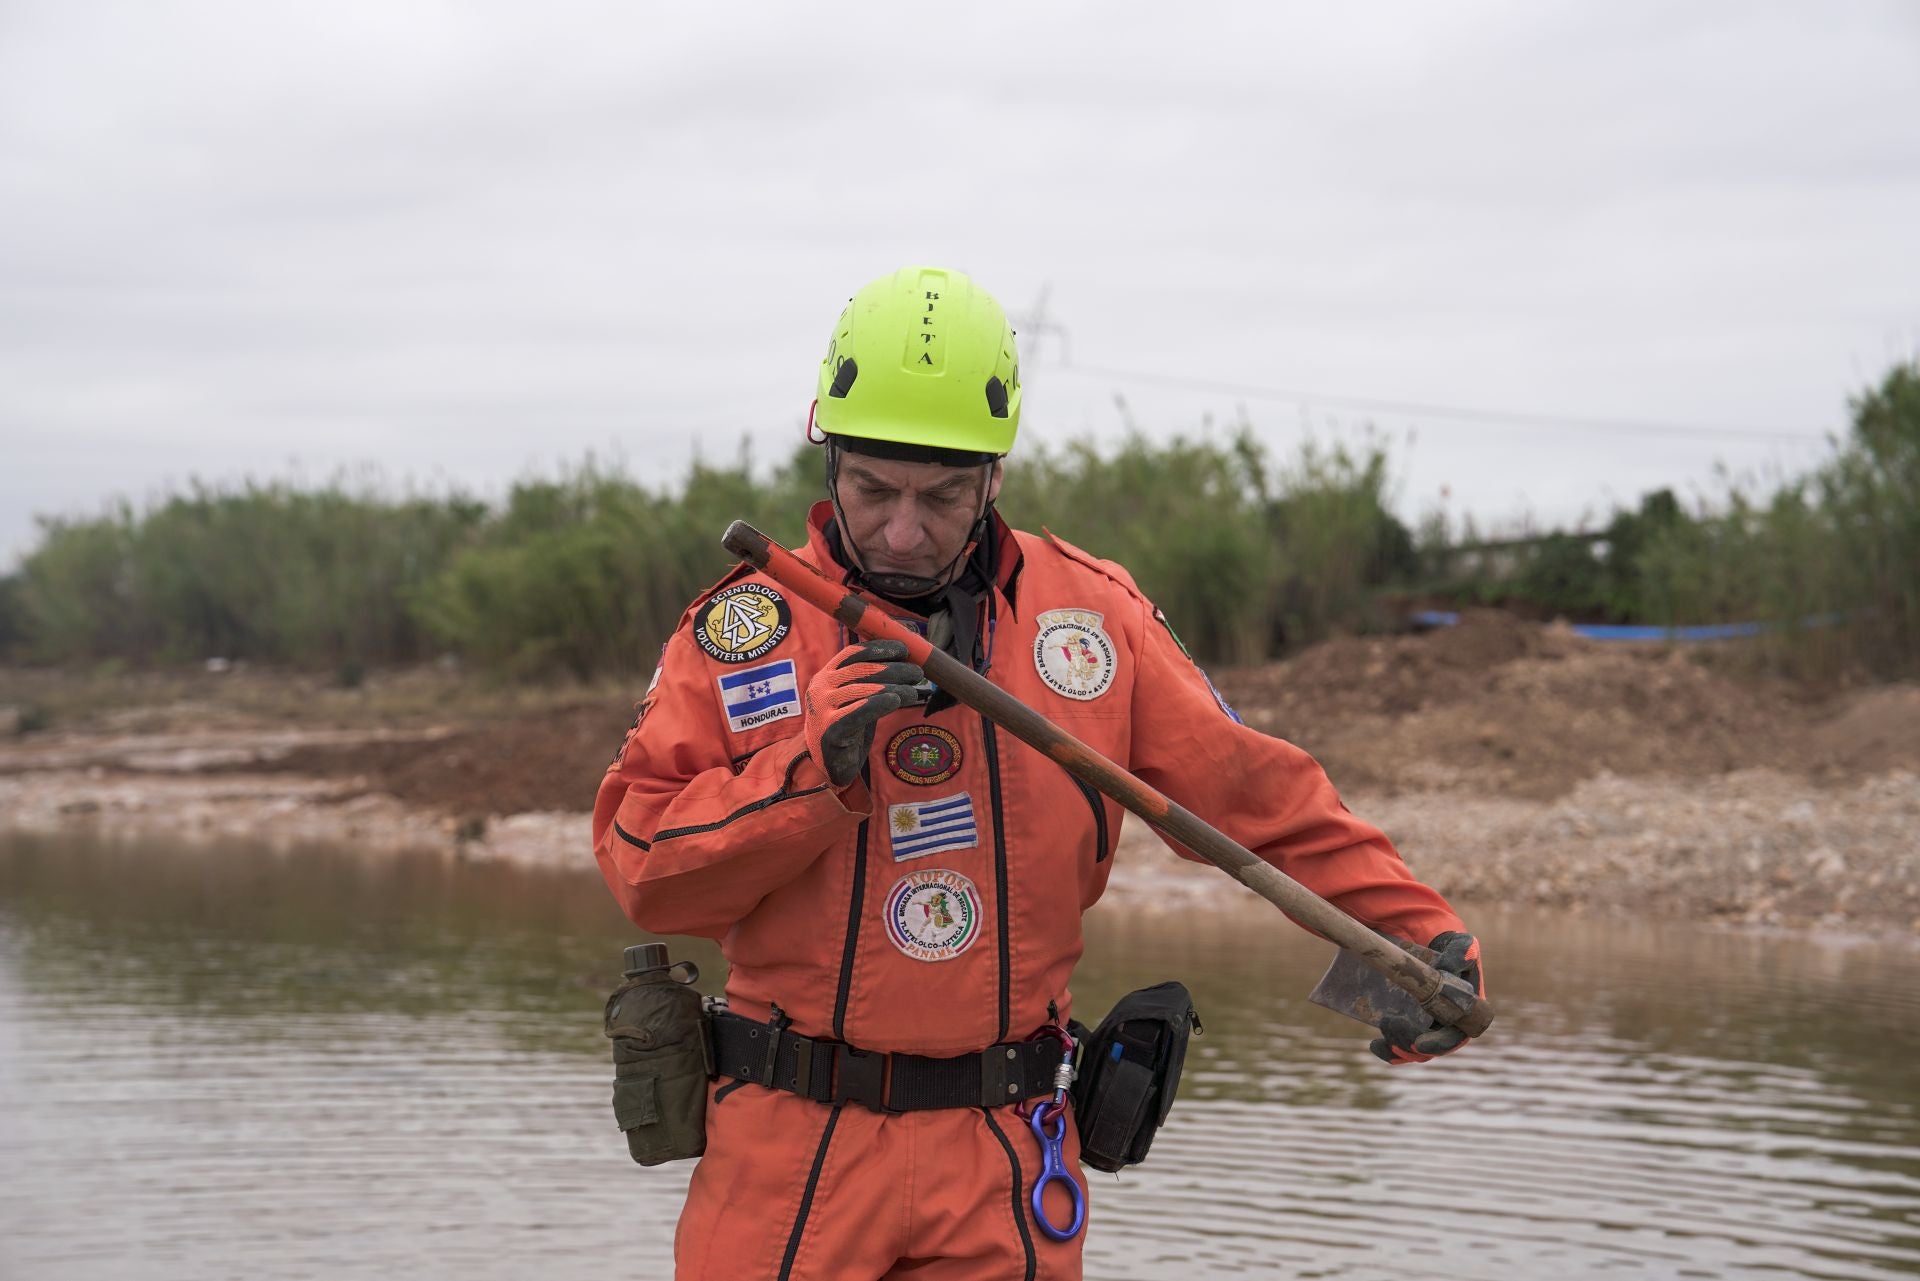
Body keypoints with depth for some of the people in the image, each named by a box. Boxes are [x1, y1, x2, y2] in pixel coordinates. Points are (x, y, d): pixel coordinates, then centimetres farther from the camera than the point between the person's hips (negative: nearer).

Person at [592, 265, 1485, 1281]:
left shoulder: (1094, 615, 5)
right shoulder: (742, 627, 1)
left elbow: (1255, 790, 10)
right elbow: (642, 870, -6)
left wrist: (1415, 931, 5)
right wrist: (815, 763, -17)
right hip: (790, 1142, -1)